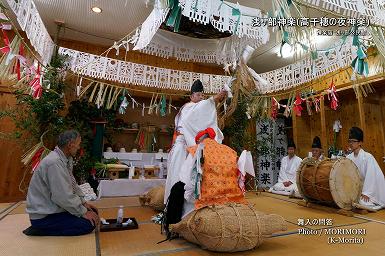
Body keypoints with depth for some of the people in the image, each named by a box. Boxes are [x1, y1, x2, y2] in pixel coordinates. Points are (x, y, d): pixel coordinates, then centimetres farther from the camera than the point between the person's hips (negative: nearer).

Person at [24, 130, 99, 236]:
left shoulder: (66, 159, 2)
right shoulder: (54, 162, -27)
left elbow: (72, 184, 13)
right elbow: (63, 196, -27)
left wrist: (83, 202, 6)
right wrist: (83, 212, -16)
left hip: (54, 207, 9)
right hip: (43, 216, -9)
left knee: (93, 212, 6)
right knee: (89, 224, -17)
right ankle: (41, 230, -5)